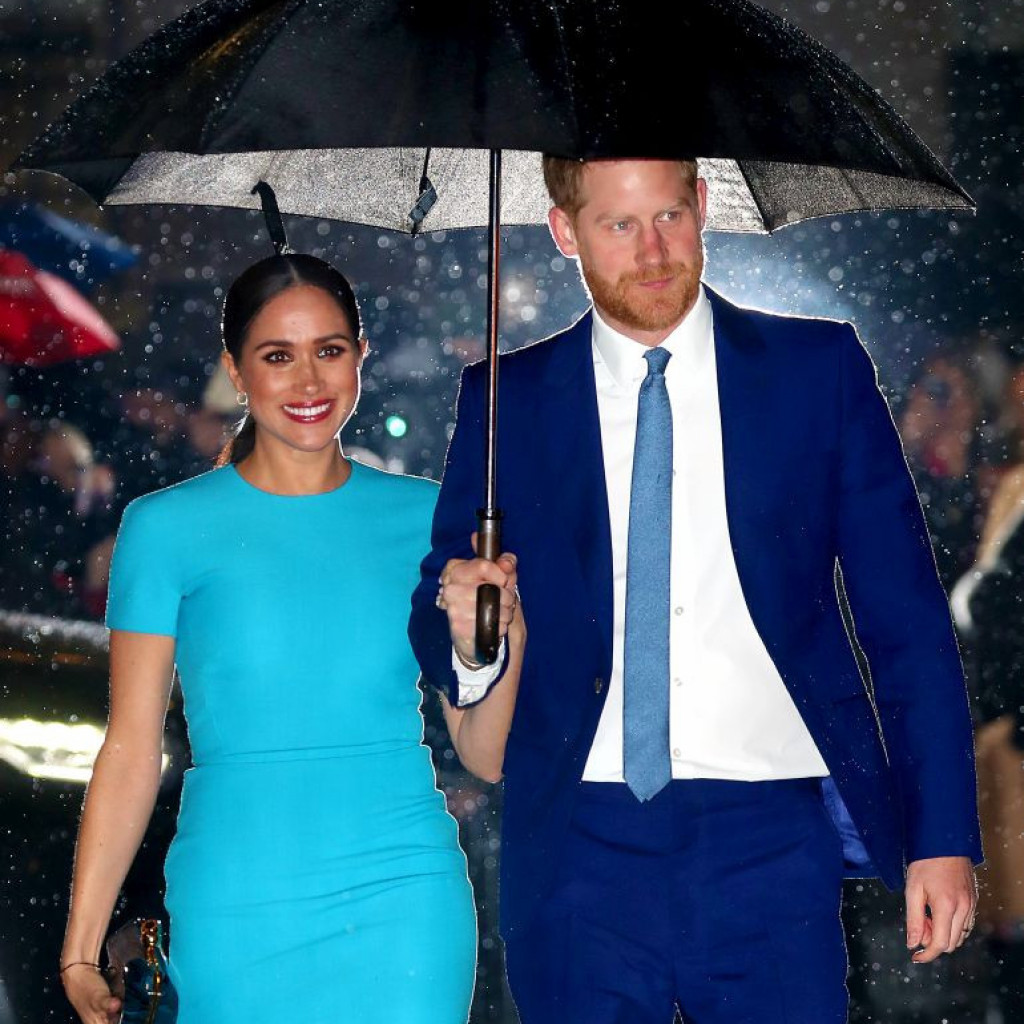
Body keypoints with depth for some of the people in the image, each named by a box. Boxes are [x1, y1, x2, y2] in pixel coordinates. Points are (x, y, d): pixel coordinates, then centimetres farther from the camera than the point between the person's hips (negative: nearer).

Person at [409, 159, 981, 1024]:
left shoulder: (820, 369, 6)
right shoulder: (506, 401, 8)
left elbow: (908, 620, 6)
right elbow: (437, 620, 13)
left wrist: (943, 837, -1)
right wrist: (467, 637, -11)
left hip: (770, 846, -1)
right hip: (578, 848, 1)